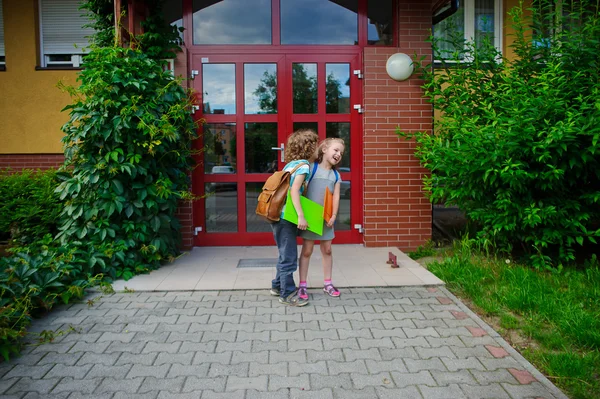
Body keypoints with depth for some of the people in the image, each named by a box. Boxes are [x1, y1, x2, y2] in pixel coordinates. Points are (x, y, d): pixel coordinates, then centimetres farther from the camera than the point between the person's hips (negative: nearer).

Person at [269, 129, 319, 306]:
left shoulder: (291, 164, 14)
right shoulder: (303, 165, -12)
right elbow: (294, 191, -23)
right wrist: (301, 216, -26)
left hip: (279, 215, 9)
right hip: (286, 217, -9)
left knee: (285, 254, 21)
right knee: (289, 257, -1)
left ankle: (278, 286, 33)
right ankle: (288, 294, 7)